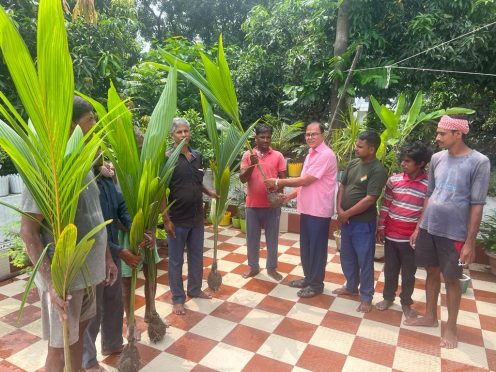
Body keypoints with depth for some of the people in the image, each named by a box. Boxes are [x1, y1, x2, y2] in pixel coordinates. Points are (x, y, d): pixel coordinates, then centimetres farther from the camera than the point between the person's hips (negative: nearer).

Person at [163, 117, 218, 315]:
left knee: (196, 256, 18)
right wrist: (166, 219, -16)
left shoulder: (197, 156, 5)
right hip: (177, 219, -5)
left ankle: (195, 289, 37)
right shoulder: (168, 158, -12)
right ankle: (178, 298, 23)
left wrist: (209, 192, 2)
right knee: (176, 260, 8)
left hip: (197, 217, 6)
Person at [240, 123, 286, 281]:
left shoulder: (278, 156, 0)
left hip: (272, 205, 0)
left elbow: (283, 179, 1)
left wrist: (276, 187, -19)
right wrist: (252, 165, -21)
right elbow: (242, 179, -6)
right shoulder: (247, 155, 1)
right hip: (252, 204, 1)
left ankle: (272, 268, 26)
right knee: (252, 237, 11)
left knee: (272, 238, 10)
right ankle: (253, 266, 28)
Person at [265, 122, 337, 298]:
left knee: (316, 248, 4)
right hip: (306, 208, 9)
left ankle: (316, 284, 19)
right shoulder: (311, 154, 14)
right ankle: (308, 278, 34)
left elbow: (306, 180, -21)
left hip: (319, 210, -9)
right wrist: (290, 196, 9)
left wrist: (279, 182, -14)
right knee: (305, 246, 18)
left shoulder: (326, 155, -17)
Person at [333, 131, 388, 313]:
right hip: (346, 220, 7)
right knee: (347, 257, 20)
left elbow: (370, 199, -21)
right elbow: (342, 186, 10)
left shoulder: (378, 170, -17)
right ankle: (351, 287, 39)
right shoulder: (353, 164, 5)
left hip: (363, 223, -7)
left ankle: (366, 297, 21)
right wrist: (339, 209, -4)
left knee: (364, 261, 5)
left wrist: (347, 214, -16)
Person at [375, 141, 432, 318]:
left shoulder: (429, 184, -10)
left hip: (411, 238, -2)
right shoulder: (394, 179, -2)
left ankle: (406, 303, 32)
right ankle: (388, 297, 35)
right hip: (391, 234, 2)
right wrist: (381, 227, 4)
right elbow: (385, 205, 4)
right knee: (390, 270, 16)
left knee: (408, 273, 13)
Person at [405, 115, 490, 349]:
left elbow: (477, 205, -11)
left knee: (451, 279, 8)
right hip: (429, 228, 5)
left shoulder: (479, 162, -12)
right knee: (432, 272, 16)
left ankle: (451, 327, 26)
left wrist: (470, 242, -12)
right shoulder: (437, 158, 3)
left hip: (454, 233, -5)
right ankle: (430, 317, 34)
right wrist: (419, 226, 10)